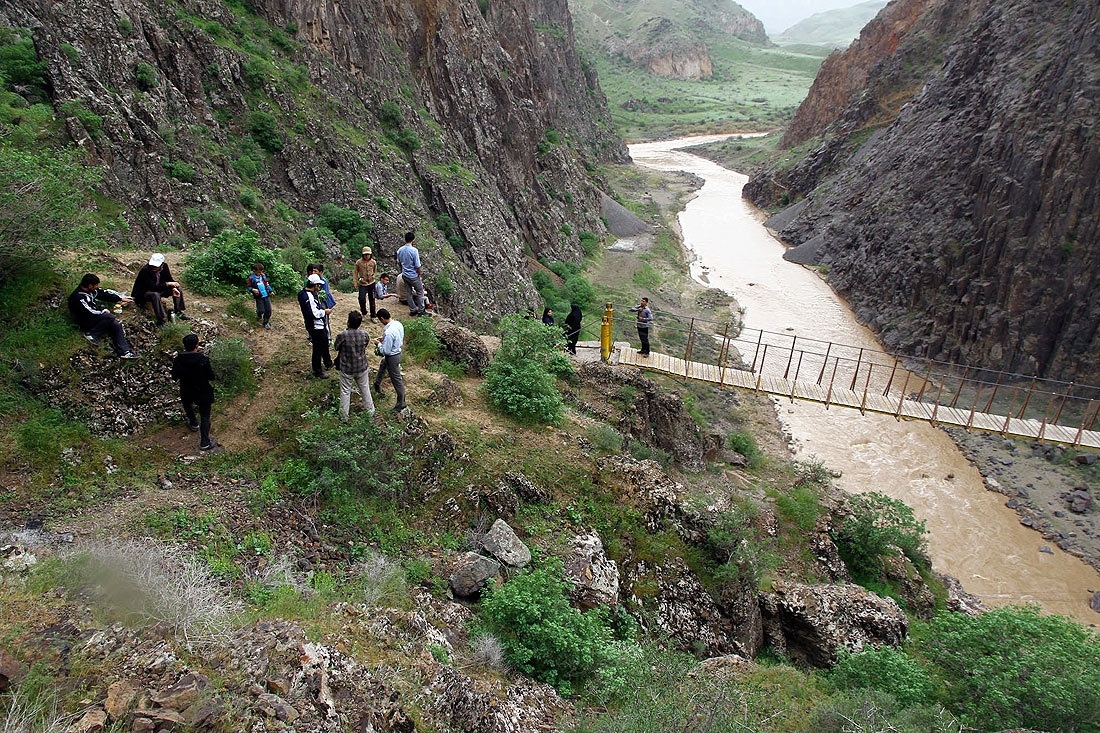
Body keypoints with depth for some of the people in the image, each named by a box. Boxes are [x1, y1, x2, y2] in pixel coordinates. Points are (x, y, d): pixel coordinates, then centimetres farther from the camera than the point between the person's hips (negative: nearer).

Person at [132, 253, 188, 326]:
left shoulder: (165, 266, -11)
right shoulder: (145, 270, -29)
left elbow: (169, 279, 1)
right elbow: (153, 287, -33)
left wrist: (173, 288, -19)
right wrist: (167, 284, -37)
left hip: (158, 289, 7)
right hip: (144, 293, -7)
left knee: (178, 288, -1)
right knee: (155, 295, -39)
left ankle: (178, 311, 3)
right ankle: (161, 320, -35)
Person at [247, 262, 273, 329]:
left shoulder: (263, 275, 6)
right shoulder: (251, 278, -7)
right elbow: (249, 287, -1)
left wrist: (270, 291, 13)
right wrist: (253, 289, -21)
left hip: (266, 295, 4)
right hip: (259, 297, -4)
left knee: (268, 310, 1)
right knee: (261, 310, -6)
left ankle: (266, 322, 19)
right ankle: (259, 314, 32)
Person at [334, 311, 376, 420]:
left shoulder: (341, 336, -22)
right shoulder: (365, 335, -16)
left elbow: (337, 348, -4)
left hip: (346, 369, -2)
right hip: (362, 368, 2)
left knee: (345, 392, 14)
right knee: (365, 389, 21)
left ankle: (344, 415, 27)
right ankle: (370, 410, 36)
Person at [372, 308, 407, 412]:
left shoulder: (388, 332, -34)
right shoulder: (398, 324, -8)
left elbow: (386, 351, -26)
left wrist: (379, 343, -9)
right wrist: (384, 339, 7)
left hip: (392, 357, -9)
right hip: (398, 351, 9)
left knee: (396, 380, 6)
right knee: (382, 367, 35)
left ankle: (401, 403, 21)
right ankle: (377, 385, 61)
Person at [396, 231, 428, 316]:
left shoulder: (400, 250, -3)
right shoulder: (414, 250, -23)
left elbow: (399, 262, 11)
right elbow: (417, 266, -20)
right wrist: (419, 274, -3)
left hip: (404, 275, 6)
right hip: (413, 276, -6)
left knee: (409, 293, 16)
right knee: (420, 292, 9)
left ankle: (412, 310, 24)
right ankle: (421, 311, 12)